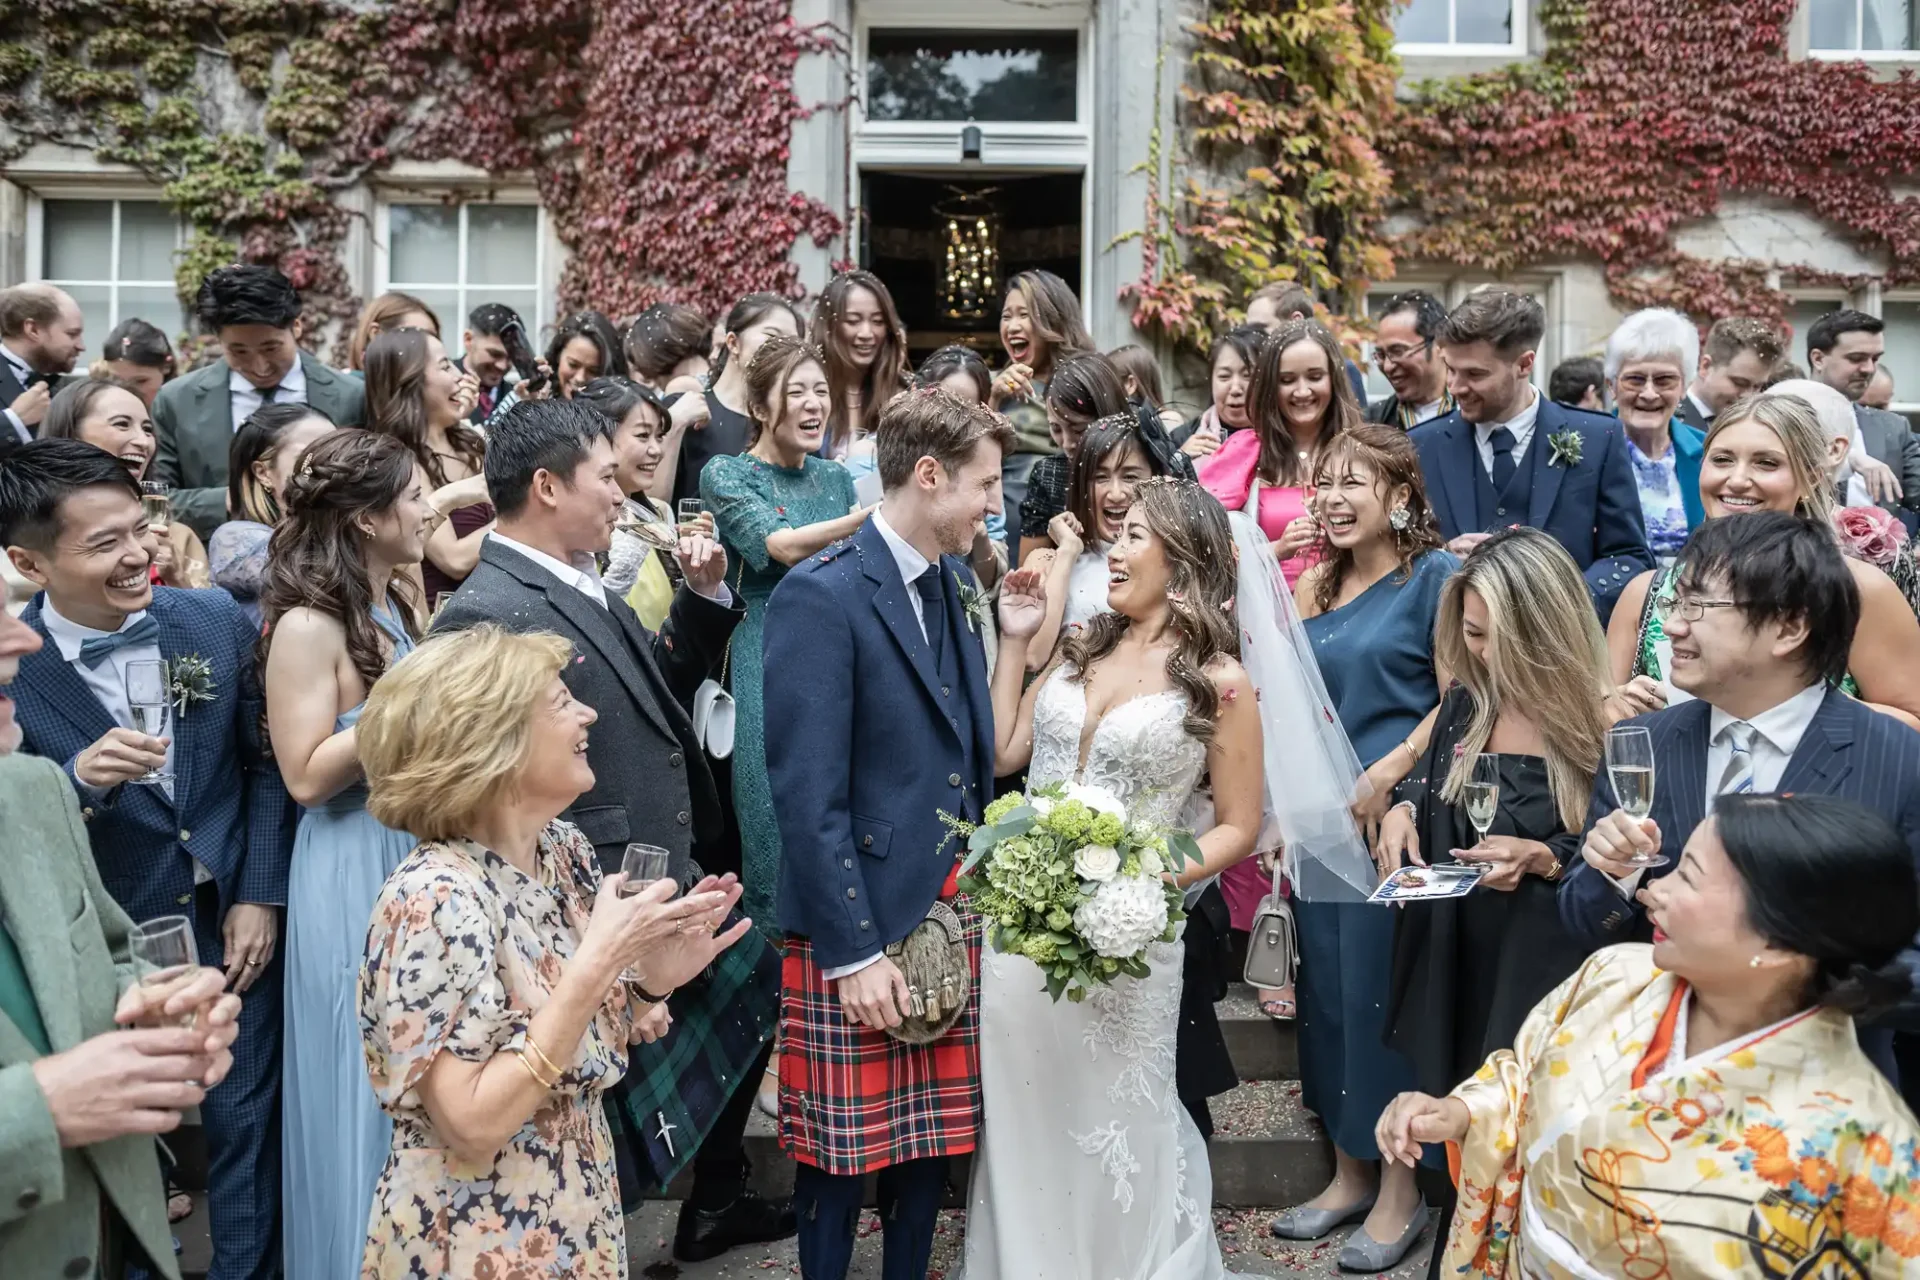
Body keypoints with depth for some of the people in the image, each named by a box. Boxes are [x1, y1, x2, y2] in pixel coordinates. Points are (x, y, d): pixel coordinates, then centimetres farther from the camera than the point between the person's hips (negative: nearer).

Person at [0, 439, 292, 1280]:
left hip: (231, 924, 1)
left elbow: (264, 765, 2)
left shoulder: (216, 623, -6)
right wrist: (77, 777, -31)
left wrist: (259, 898, -4)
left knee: (245, 1121, 12)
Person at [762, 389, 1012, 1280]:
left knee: (931, 1142, 17)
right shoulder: (821, 595, -15)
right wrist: (853, 953, -17)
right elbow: (808, 794, -18)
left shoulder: (953, 586, 10)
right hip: (858, 931, -7)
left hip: (950, 917, 7)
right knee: (841, 1156, 8)